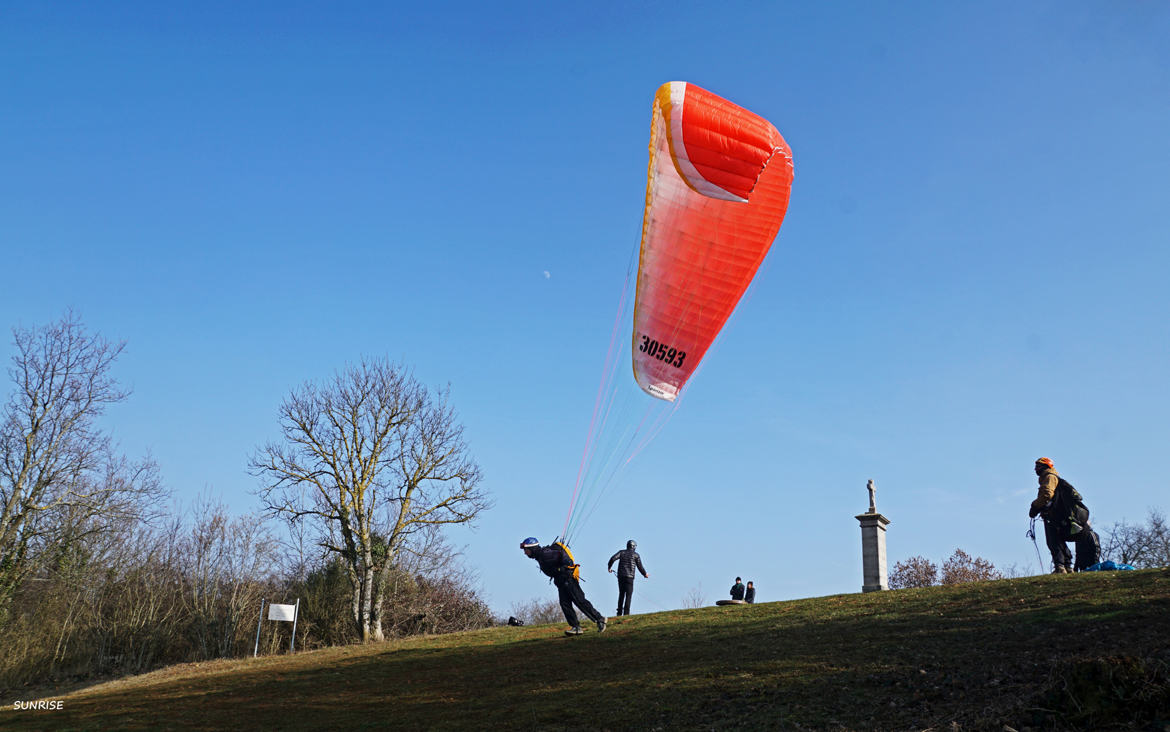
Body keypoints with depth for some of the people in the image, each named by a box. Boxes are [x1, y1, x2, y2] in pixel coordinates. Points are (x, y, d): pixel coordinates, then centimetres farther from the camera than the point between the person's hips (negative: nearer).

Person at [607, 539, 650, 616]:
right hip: (629, 577, -3)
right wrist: (645, 574, 22)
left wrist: (609, 567, 10)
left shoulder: (621, 552, 9)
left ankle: (619, 613, 14)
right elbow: (640, 567, 5)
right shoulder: (636, 555, 4)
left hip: (620, 576, 3)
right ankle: (626, 613, -10)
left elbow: (613, 558, -5)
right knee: (628, 595, -1)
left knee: (621, 594, 15)